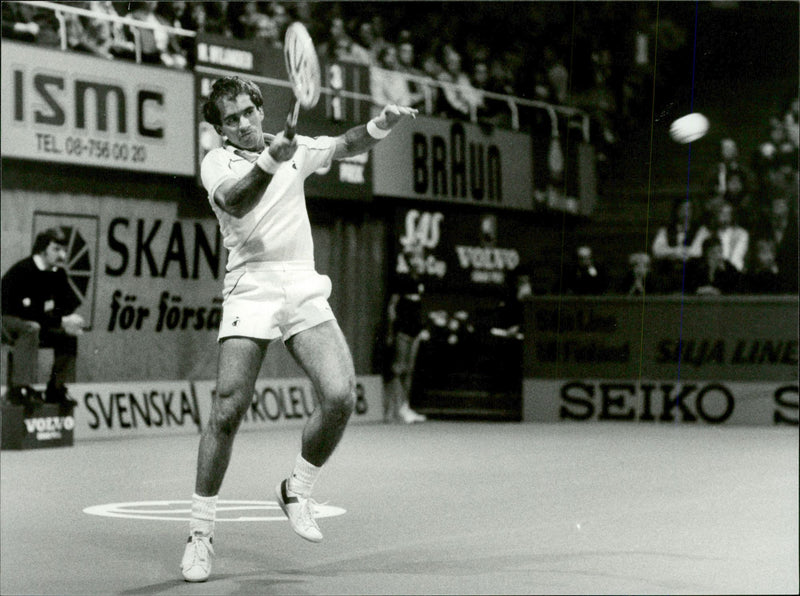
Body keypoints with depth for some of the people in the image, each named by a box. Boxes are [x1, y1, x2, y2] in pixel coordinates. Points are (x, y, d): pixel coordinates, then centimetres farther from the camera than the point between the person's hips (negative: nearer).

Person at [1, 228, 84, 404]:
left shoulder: (58, 274, 1)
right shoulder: (22, 271, -24)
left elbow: (71, 305, 1)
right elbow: (27, 311, -31)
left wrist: (71, 319, -24)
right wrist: (61, 321, -31)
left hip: (35, 323, 8)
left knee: (68, 334, -4)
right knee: (31, 329, -36)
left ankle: (56, 389, 0)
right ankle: (20, 388, -37)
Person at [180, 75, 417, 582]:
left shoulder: (296, 149, 17)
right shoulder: (217, 162, 4)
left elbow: (347, 146, 10)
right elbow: (235, 202, -15)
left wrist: (382, 124, -10)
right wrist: (270, 161, -31)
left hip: (304, 290, 3)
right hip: (250, 289, -3)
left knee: (340, 396, -15)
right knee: (227, 411, -12)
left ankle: (297, 491, 10)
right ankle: (201, 532, 3)